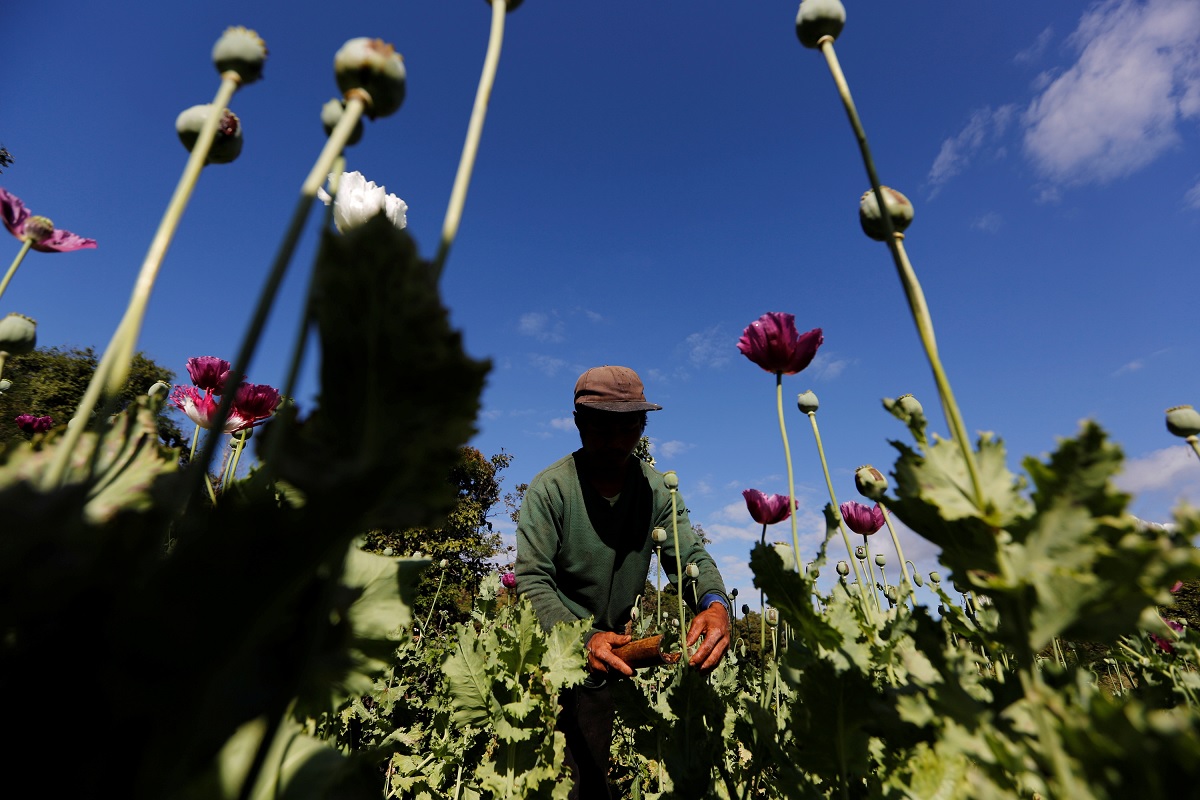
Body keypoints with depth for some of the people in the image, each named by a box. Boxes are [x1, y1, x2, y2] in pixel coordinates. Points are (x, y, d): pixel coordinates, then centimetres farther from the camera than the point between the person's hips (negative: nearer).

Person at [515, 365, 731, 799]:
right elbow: (532, 579, -23)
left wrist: (714, 603, -35)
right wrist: (584, 639, -39)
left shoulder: (656, 488, -9)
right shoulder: (550, 487, -21)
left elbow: (690, 556, -12)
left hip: (610, 641, 3)